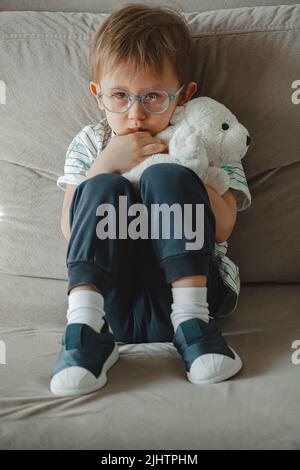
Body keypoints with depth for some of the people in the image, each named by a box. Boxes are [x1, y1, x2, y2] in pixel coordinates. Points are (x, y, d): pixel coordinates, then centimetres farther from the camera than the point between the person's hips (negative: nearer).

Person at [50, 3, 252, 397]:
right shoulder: (90, 144, 11)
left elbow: (222, 228, -5)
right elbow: (71, 230, -1)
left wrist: (176, 160, -13)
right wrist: (107, 163, -13)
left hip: (189, 283, -1)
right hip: (109, 294, 2)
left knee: (166, 178, -23)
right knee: (105, 188, -23)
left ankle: (192, 323, -25)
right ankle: (86, 332, -29)